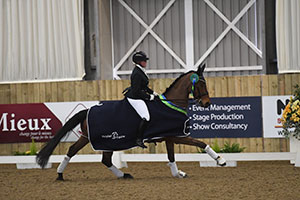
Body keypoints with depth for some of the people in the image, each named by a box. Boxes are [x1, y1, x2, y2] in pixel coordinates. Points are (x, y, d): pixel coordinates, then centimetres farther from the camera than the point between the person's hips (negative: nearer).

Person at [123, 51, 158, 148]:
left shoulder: (140, 71, 11)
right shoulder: (137, 73, -20)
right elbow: (137, 91, -23)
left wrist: (152, 93, 14)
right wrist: (149, 97, -17)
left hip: (139, 96, 11)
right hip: (135, 98, -11)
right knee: (146, 118, -15)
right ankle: (139, 139, -10)